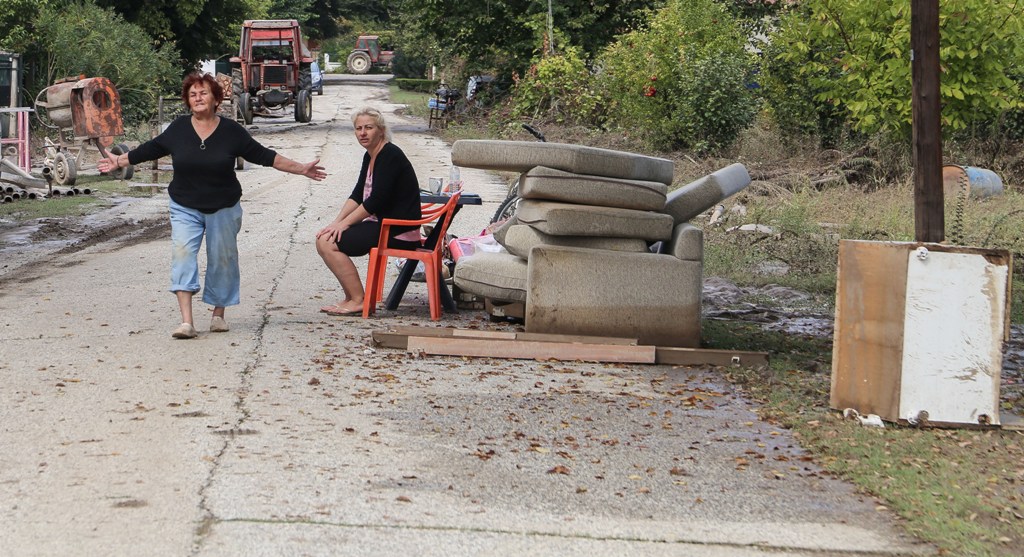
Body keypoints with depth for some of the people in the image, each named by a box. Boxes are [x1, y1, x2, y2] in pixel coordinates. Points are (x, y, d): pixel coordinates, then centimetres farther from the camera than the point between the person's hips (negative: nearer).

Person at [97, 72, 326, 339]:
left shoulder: (231, 131, -6)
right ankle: (186, 321, -22)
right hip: (185, 207, 0)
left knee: (222, 259, 6)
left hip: (223, 208, 0)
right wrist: (118, 161, 17)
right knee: (182, 253, -16)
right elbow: (149, 150, 10)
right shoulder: (178, 129, -3)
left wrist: (301, 169, -1)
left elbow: (263, 155, 0)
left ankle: (218, 314, 26)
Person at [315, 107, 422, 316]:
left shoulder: (390, 156, -16)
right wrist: (336, 222, -2)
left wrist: (344, 223, -17)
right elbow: (358, 195, 12)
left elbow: (376, 200, -21)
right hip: (381, 225, 10)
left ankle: (358, 301, -11)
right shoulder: (370, 157, 13)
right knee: (323, 239, 5)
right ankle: (351, 298, 7)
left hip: (398, 232, -10)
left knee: (329, 243, -16)